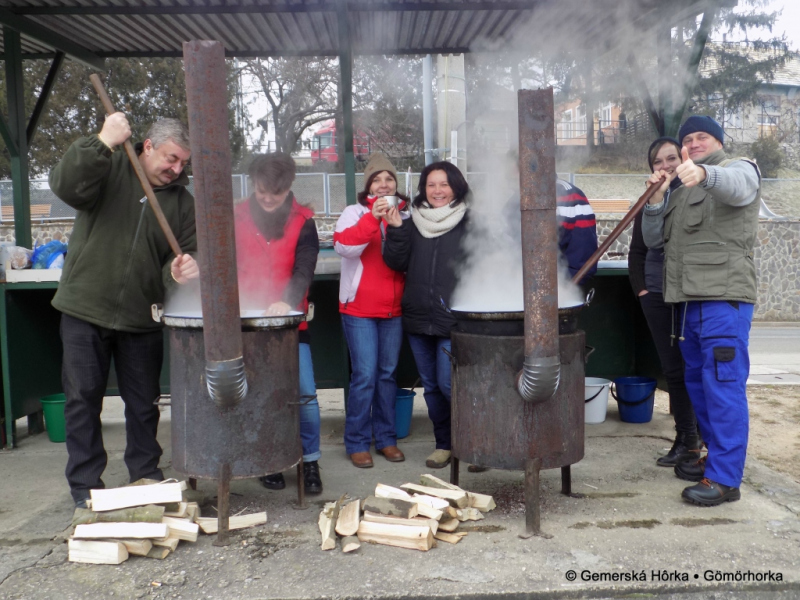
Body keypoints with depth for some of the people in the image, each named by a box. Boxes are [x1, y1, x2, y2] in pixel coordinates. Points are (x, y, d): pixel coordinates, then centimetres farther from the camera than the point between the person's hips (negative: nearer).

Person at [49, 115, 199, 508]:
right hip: (85, 311, -2)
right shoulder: (110, 170, -2)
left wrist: (179, 270, -22)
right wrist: (102, 143, -29)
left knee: (143, 402, 11)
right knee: (83, 399, 5)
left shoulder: (182, 201, 6)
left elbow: (187, 252, 1)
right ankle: (85, 485, 17)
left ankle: (146, 476, 26)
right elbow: (66, 185, -20)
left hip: (141, 318, 2)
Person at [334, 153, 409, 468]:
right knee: (365, 375, -5)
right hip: (360, 308, -3)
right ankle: (357, 442, 9)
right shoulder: (355, 212, 1)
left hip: (394, 309, 4)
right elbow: (343, 245, -17)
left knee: (388, 373, 11)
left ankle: (386, 437, 22)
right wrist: (373, 218, -24)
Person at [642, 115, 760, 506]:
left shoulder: (739, 170, 1)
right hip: (689, 299, 8)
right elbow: (652, 238, 15)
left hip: (725, 297, -8)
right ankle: (716, 457, 28)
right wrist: (656, 198, -2)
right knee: (698, 383, 15)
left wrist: (704, 173, -48)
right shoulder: (682, 191, 24)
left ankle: (725, 478, -6)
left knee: (723, 385, -10)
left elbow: (734, 184, -26)